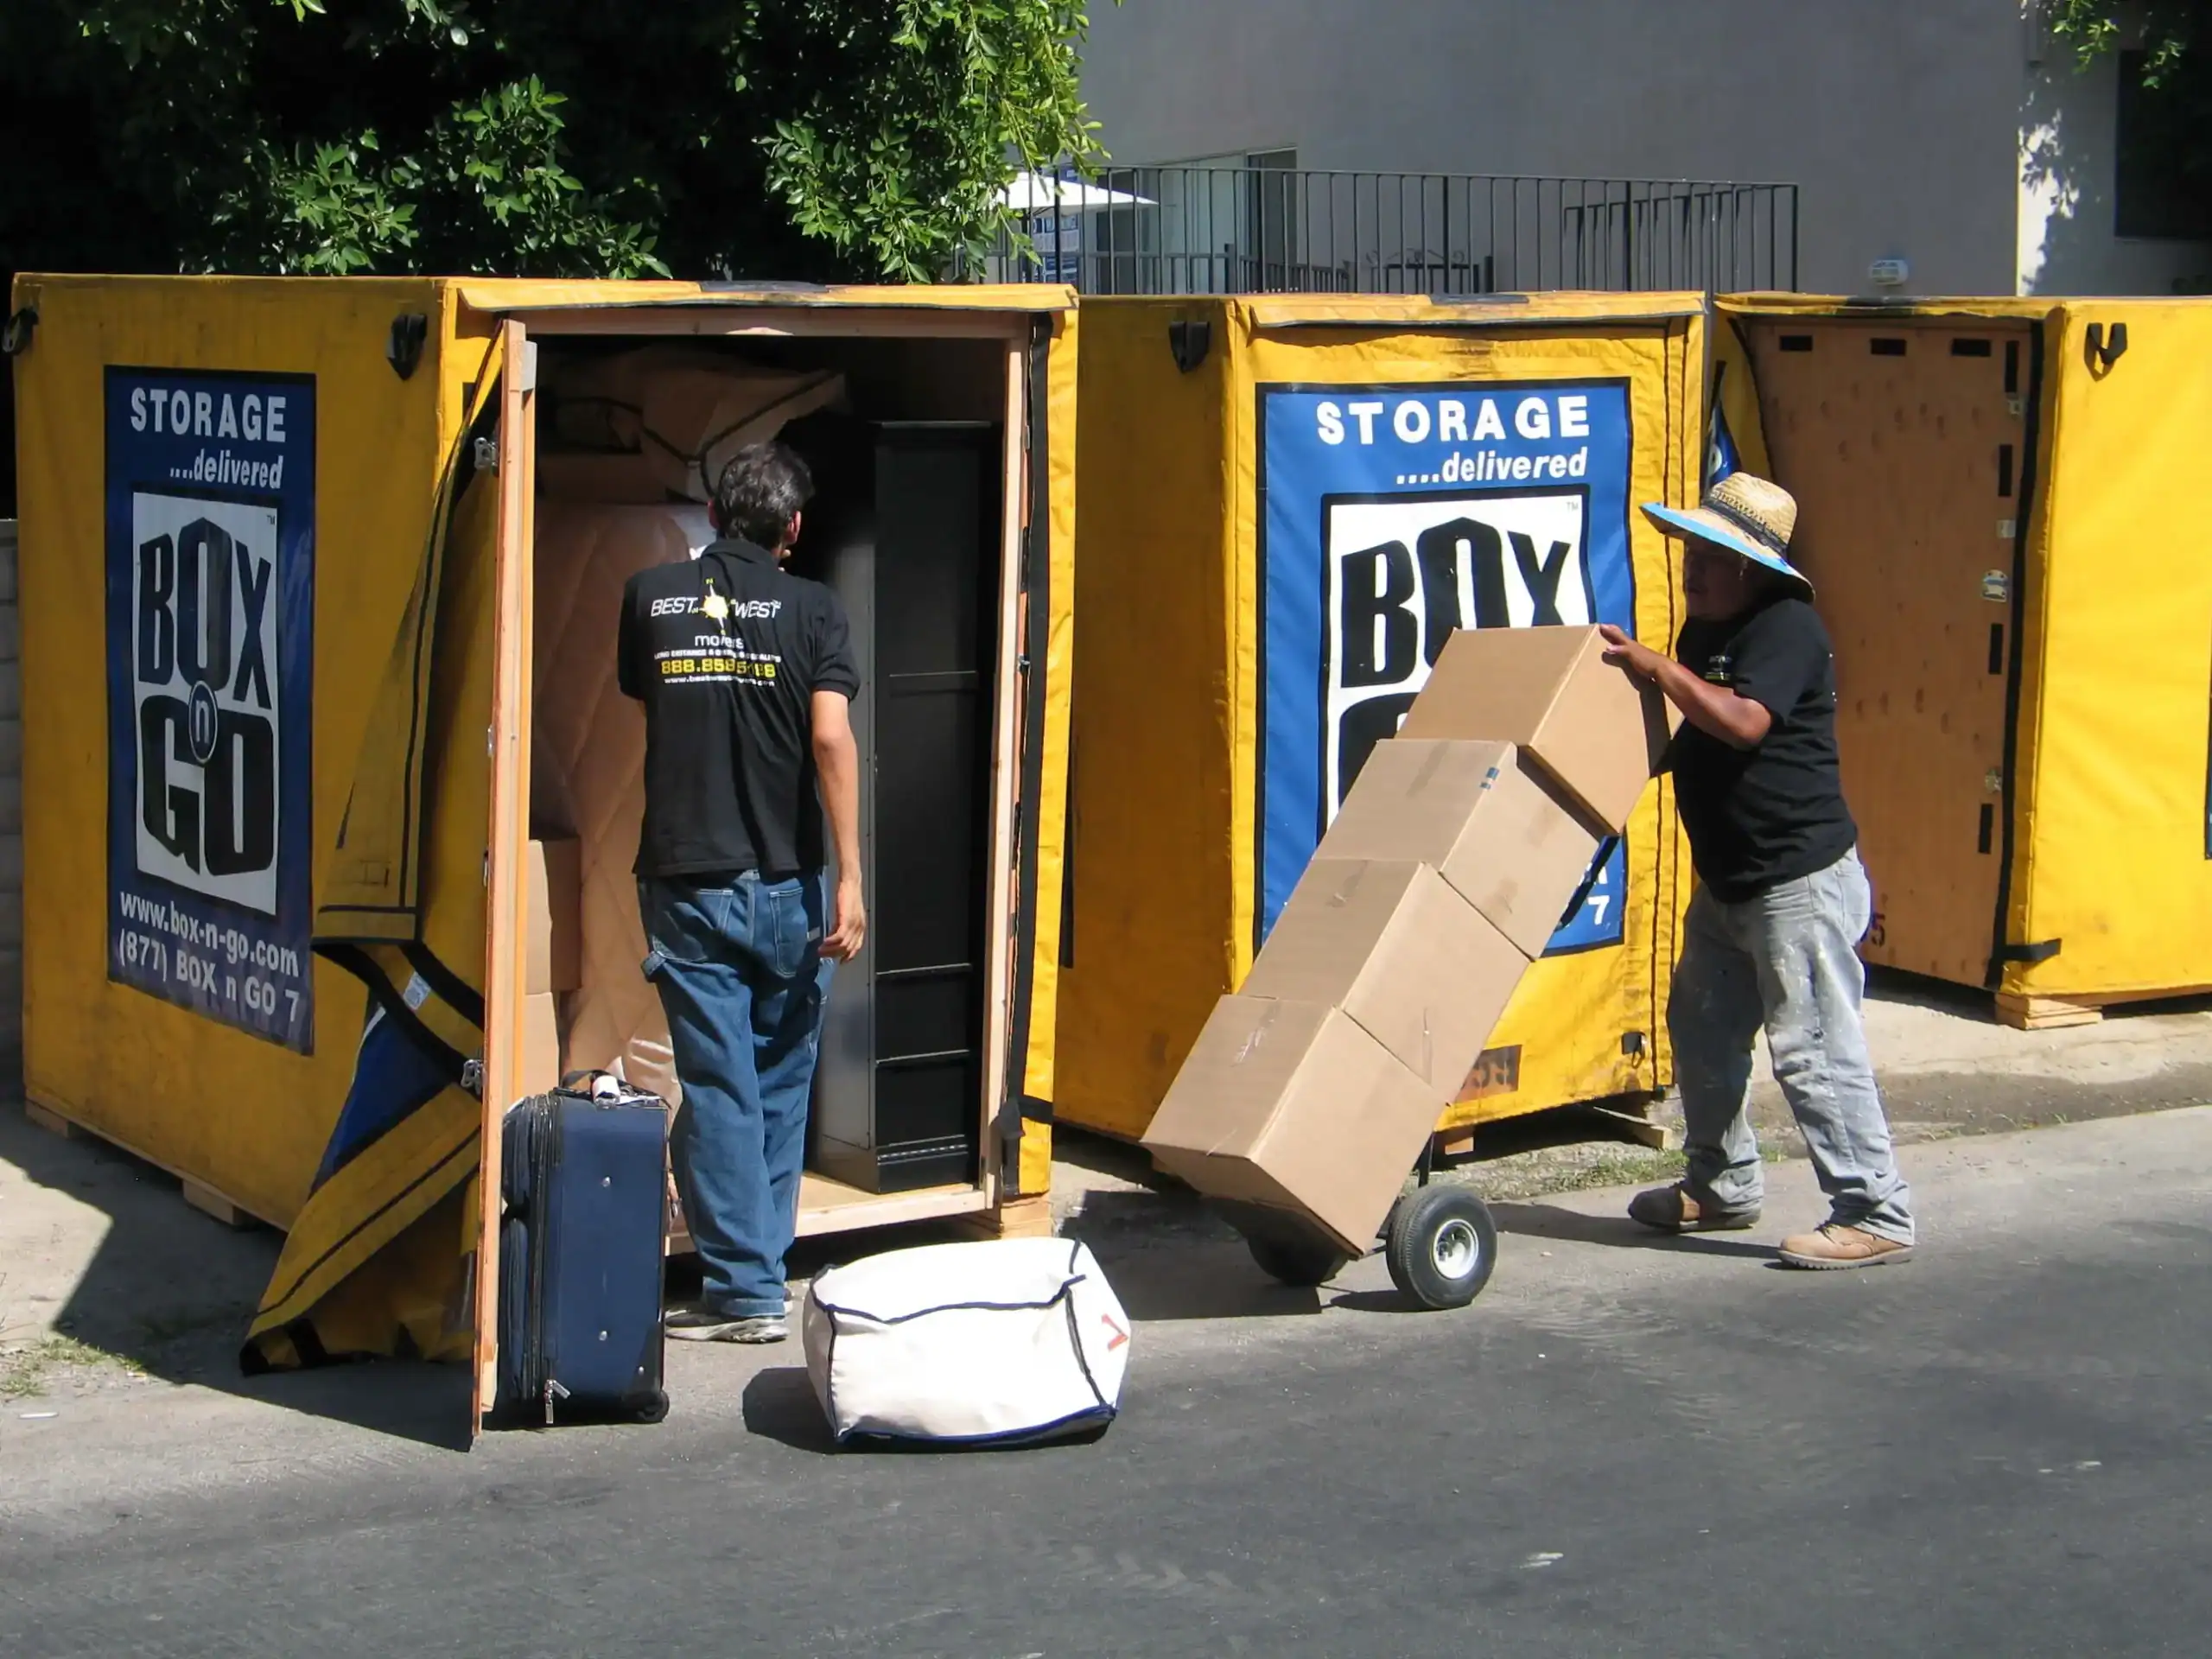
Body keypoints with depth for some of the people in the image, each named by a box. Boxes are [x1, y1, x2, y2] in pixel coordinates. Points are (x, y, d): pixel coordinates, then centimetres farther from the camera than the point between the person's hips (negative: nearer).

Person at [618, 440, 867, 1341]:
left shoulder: (650, 597, 5)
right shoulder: (811, 608, -2)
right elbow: (831, 738, -13)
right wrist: (849, 878, -14)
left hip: (685, 883, 0)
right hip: (784, 885, 0)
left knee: (718, 1087, 1)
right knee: (779, 1085, 14)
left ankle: (745, 1291, -1)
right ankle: (757, 1262, 22)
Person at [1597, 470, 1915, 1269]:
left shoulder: (1786, 628, -16)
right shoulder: (1704, 632, 13)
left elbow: (1743, 722, -29)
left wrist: (1656, 667, -23)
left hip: (1802, 880, -10)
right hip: (1727, 882, 10)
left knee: (1813, 1051, -9)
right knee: (1704, 1033, 17)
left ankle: (1876, 1215, -3)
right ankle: (1722, 1186, 33)